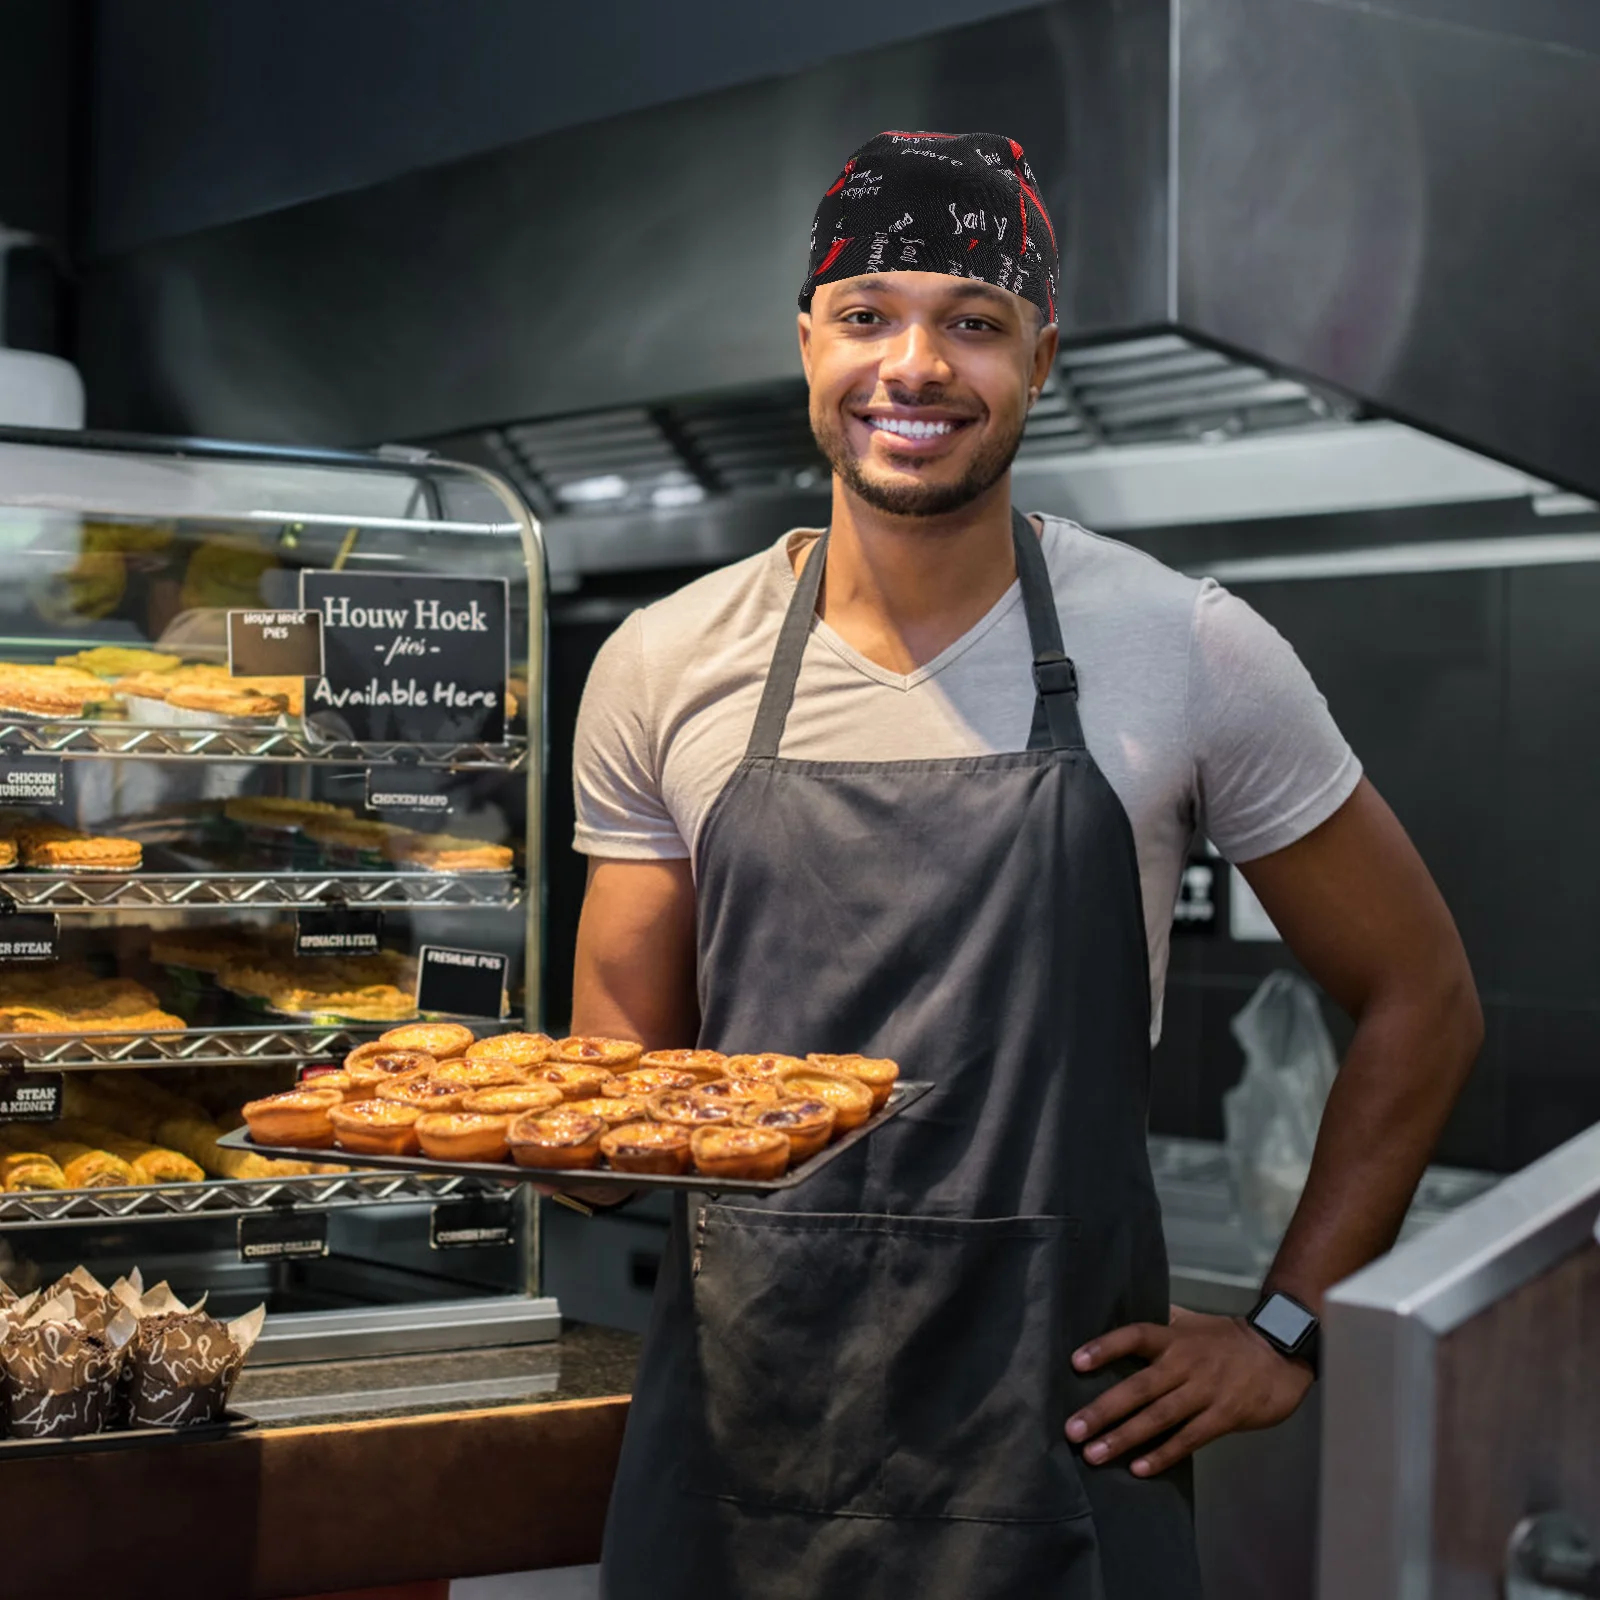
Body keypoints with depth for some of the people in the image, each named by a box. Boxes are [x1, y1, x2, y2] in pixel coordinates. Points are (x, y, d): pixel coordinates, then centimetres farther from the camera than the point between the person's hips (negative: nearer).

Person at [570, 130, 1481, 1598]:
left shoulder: (1192, 655, -6)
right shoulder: (662, 670, 0)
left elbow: (1421, 999, 4)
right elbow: (624, 1057, 8)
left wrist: (1285, 1332, 0)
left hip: (1060, 1432, -2)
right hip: (737, 1423, 2)